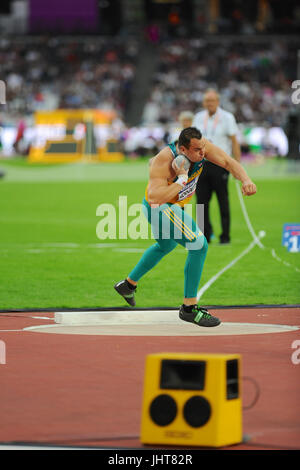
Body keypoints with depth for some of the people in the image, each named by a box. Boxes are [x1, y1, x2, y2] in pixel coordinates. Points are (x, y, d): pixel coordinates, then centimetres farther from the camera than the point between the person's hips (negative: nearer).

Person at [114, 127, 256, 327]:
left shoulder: (201, 146, -17)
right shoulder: (163, 162, -34)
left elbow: (228, 161, -15)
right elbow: (154, 197, -43)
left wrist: (246, 180, -32)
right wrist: (181, 180, -40)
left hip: (173, 206, 9)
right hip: (159, 208, -9)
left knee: (166, 246, 32)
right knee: (199, 245, -19)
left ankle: (128, 284, 52)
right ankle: (189, 307, -13)